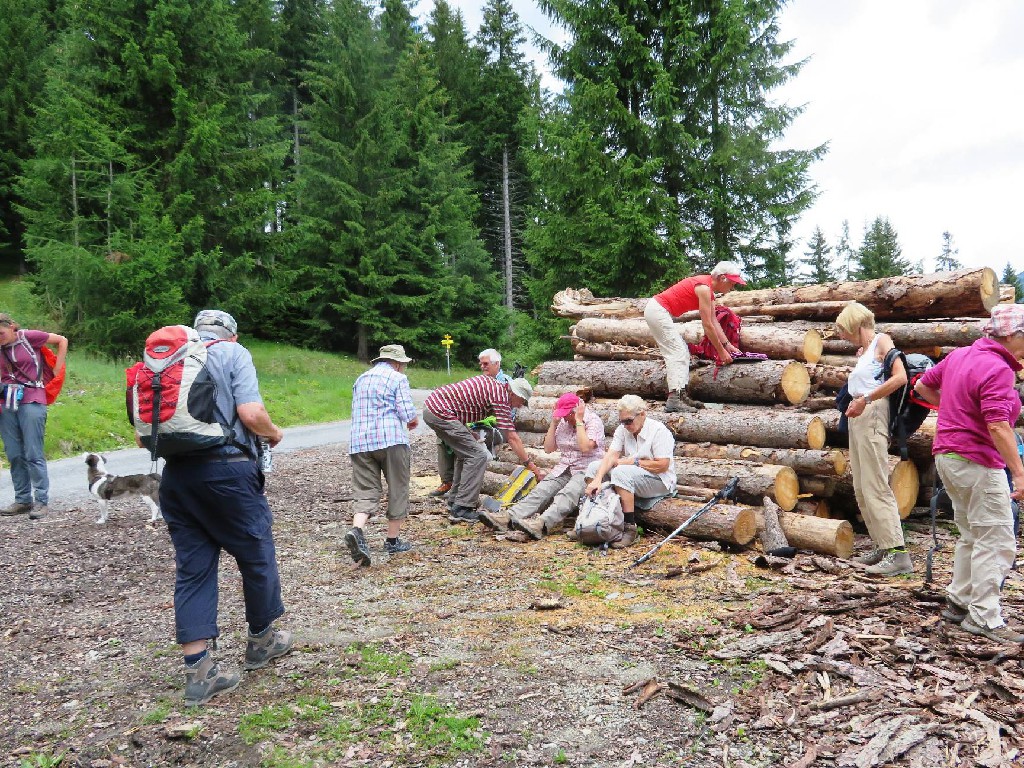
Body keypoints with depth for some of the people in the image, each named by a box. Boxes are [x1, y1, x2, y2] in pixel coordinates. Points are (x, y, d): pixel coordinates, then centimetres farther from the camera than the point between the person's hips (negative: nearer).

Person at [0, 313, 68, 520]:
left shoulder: (29, 337, -4)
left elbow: (62, 341, 5)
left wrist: (56, 370, 2)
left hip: (31, 402, -5)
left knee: (33, 454, -6)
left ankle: (41, 501, -1)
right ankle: (22, 500, 16)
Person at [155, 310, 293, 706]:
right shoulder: (233, 353, -1)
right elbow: (251, 413, -14)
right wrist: (274, 433, 5)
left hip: (176, 473, 6)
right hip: (227, 470, -5)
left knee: (191, 567, 10)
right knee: (256, 555, 14)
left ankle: (198, 670, 10)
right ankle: (262, 639, 31)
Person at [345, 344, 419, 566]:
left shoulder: (361, 379, 20)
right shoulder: (398, 378, 1)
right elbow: (408, 413, -9)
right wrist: (414, 421, 14)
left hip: (360, 442, 5)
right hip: (391, 440, -5)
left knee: (366, 492, 2)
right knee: (397, 490, 8)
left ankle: (356, 530, -23)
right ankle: (393, 541, 14)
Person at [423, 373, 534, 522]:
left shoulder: (492, 382, 16)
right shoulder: (501, 398, -10)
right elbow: (512, 438, -10)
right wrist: (529, 463, -4)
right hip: (441, 413, -10)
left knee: (466, 453, 20)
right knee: (478, 456, -8)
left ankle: (454, 500, 25)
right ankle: (461, 509, -8)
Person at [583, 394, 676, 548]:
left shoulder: (658, 431, -16)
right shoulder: (622, 429, 1)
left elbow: (662, 465, -20)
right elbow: (611, 456, -10)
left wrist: (633, 462, -17)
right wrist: (597, 480, -26)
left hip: (659, 481, -7)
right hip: (632, 476, 7)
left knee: (621, 472, -33)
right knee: (594, 467, -8)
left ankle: (629, 528, -28)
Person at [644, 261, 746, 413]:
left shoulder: (708, 288, 10)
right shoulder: (704, 288, -19)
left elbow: (714, 321, 13)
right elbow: (708, 326, -19)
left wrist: (727, 345, 11)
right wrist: (721, 351, -11)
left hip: (658, 311, 11)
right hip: (657, 311, -11)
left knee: (682, 352, 10)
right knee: (677, 353, -14)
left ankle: (681, 395, 7)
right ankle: (674, 400, -19)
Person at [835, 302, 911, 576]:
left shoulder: (881, 341, -2)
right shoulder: (863, 351, 21)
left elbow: (900, 377, -17)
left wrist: (865, 400, -18)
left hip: (872, 414, -9)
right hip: (857, 418, 9)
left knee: (875, 486, -13)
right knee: (861, 488, 8)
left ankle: (898, 553, -13)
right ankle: (881, 547, 14)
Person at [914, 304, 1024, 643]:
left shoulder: (959, 356, 8)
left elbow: (923, 386, 20)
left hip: (948, 455, 9)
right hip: (977, 462, -9)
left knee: (972, 536, 19)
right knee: (996, 541, -2)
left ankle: (959, 602, 25)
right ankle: (984, 618, 2)